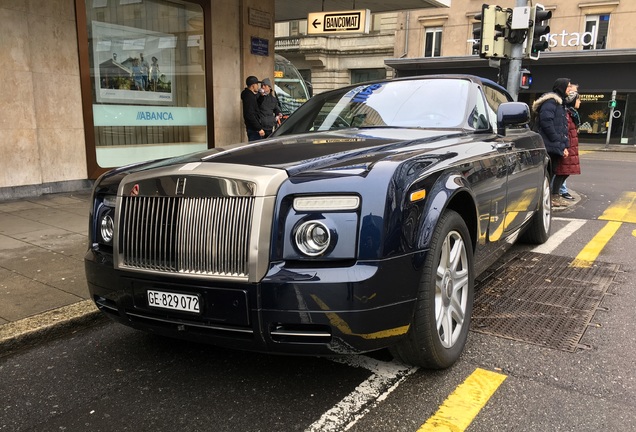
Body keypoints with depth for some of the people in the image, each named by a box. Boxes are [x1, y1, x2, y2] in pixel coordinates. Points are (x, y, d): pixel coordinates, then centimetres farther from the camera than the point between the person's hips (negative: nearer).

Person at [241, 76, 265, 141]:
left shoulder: (250, 95, 15)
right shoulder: (249, 97, -16)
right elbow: (250, 115, -23)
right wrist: (259, 129, -24)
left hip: (253, 128, 10)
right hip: (254, 129, -10)